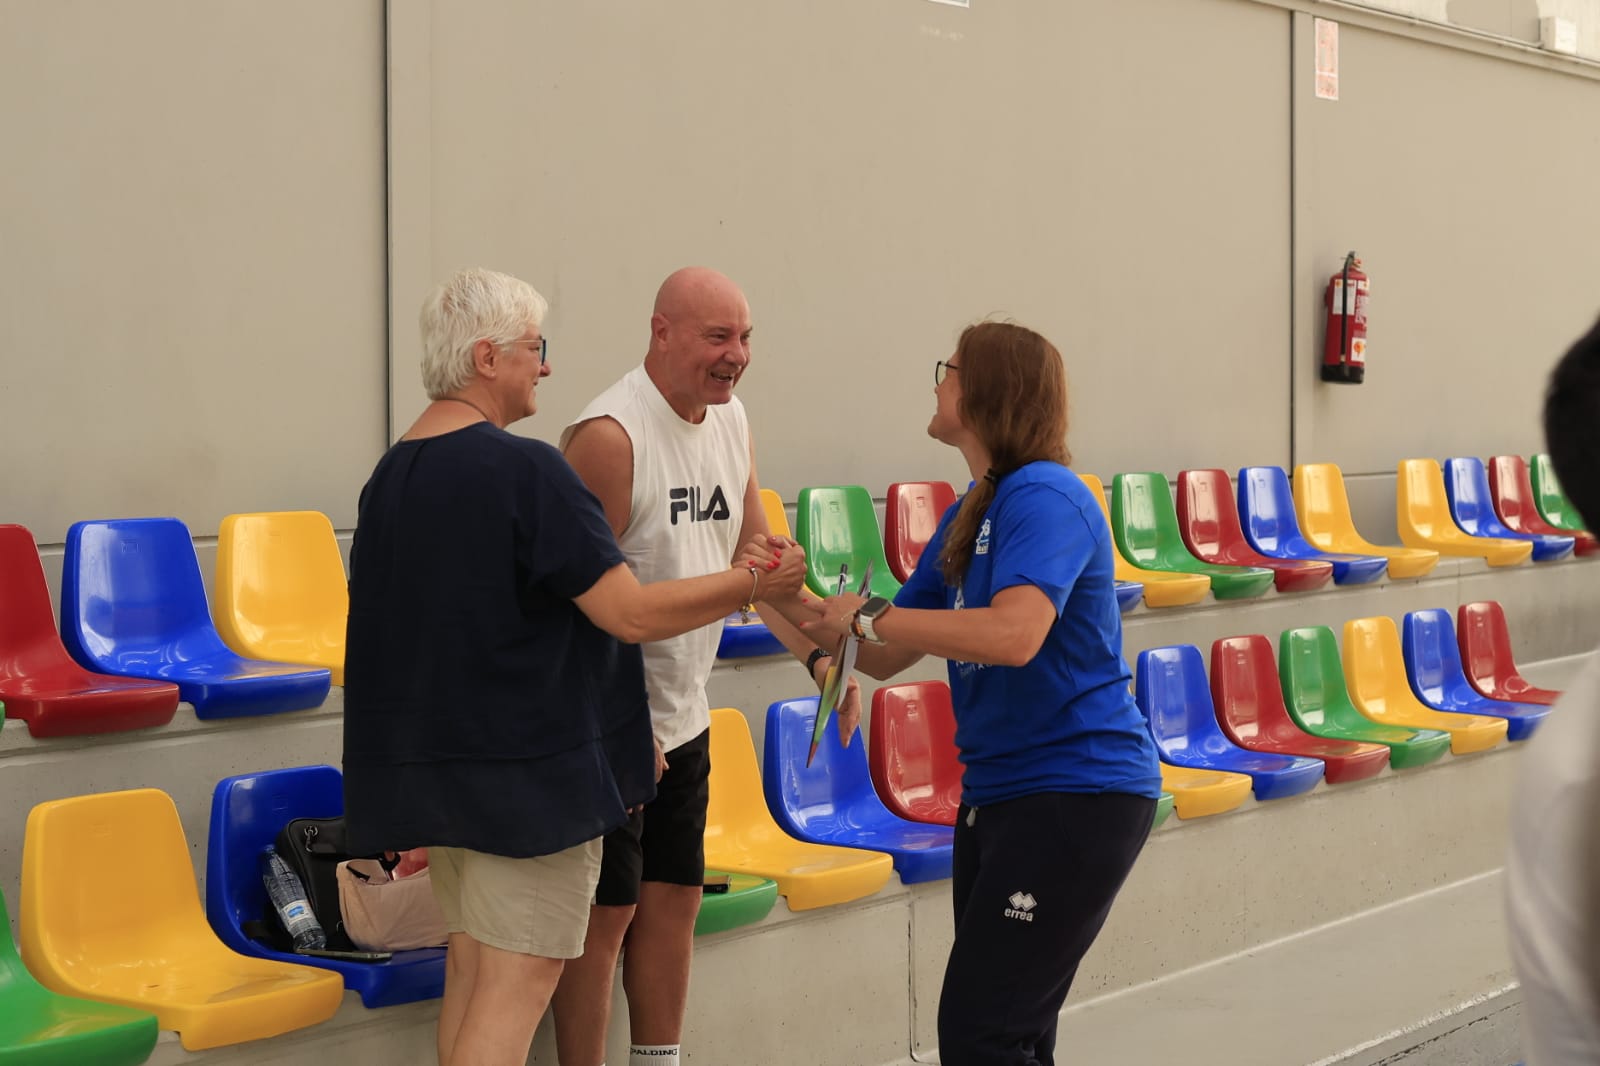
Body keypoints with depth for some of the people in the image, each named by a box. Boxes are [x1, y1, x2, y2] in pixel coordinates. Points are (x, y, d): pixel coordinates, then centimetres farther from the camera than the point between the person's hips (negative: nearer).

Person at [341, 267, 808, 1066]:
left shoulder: (390, 475, 8)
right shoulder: (524, 470, -18)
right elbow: (632, 614, -20)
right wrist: (756, 581, -8)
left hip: (437, 761, 8)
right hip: (528, 768, -8)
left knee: (471, 968, 14)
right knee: (520, 978, -2)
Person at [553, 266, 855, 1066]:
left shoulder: (731, 421, 5)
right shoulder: (610, 435, -20)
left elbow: (756, 559, 12)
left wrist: (818, 653, 0)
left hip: (684, 717, 8)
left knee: (673, 900, 15)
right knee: (606, 911, 0)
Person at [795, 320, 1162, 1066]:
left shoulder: (1043, 497, -17)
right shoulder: (968, 515, 11)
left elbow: (1014, 635, -33)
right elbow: (887, 658, 15)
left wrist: (868, 615, -22)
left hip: (1077, 794, -9)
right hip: (996, 792, 9)